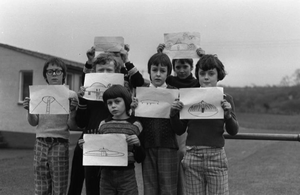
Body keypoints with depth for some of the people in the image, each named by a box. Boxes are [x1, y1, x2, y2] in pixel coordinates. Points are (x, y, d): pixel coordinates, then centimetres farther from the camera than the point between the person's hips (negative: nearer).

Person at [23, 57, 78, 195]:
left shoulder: (70, 95, 1)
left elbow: (72, 126, -2)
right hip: (41, 143, 3)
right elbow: (33, 123, 9)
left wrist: (73, 110, -19)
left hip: (60, 144, -3)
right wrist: (29, 110, -9)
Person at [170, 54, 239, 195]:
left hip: (216, 156, -1)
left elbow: (233, 131, 0)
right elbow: (179, 130, 9)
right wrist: (174, 114, -9)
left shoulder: (225, 99, 3)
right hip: (192, 155, 1)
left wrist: (228, 115, -18)